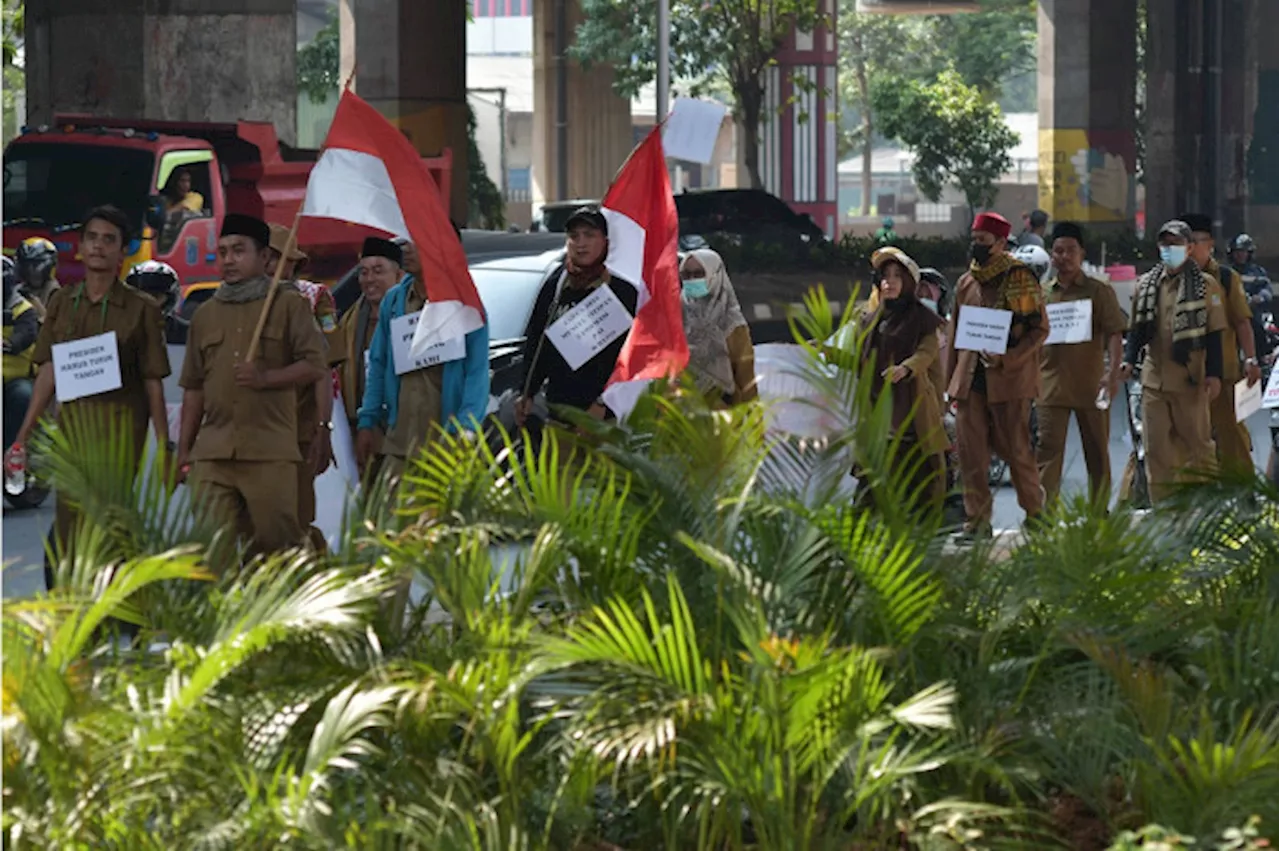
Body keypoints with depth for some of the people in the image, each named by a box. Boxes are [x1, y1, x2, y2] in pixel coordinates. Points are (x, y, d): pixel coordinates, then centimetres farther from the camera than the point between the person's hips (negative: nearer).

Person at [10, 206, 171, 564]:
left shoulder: (141, 309, 1)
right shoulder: (62, 303, 12)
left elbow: (153, 383, 1)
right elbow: (48, 373, 12)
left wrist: (164, 447, -1)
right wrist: (22, 439, 8)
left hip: (121, 425, -4)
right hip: (72, 419, 4)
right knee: (68, 526, 2)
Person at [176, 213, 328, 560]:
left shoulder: (289, 304, 7)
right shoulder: (205, 315, 20)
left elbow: (314, 366, 0)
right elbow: (194, 388, 21)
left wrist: (264, 378, -15)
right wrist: (184, 450, 15)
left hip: (270, 453, -4)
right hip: (212, 452, 4)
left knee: (276, 541, -7)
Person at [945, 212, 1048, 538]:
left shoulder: (1020, 279, -4)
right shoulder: (966, 284, 13)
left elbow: (1040, 329, -5)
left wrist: (1007, 359, -17)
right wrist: (952, 382, 15)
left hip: (1009, 380, -5)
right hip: (970, 381, 5)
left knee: (1017, 450, 1)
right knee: (971, 453, 1)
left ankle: (1036, 516, 17)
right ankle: (977, 522, 7)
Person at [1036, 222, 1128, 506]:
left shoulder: (1099, 292, 3)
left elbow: (1114, 333, -4)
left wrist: (1113, 371, -17)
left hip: (1090, 385, -1)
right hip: (1051, 384, 1)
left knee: (1097, 455, 7)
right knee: (1048, 450, -8)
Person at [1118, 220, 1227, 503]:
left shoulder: (1206, 285, 1)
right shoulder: (1146, 285, 12)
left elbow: (1214, 333, -1)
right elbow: (1137, 328, 16)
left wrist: (1214, 374, -8)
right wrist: (1129, 360, 0)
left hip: (1190, 380, -4)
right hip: (1154, 379, 4)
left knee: (1197, 443, 1)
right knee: (1156, 447, 2)